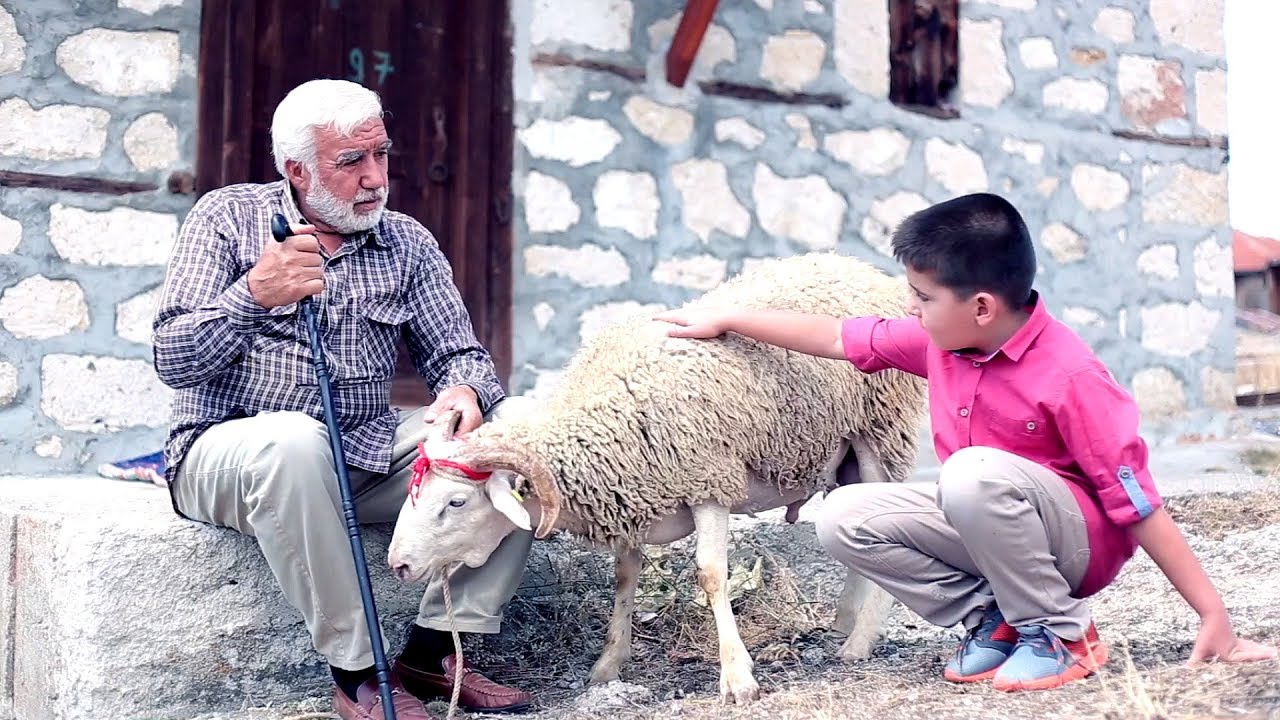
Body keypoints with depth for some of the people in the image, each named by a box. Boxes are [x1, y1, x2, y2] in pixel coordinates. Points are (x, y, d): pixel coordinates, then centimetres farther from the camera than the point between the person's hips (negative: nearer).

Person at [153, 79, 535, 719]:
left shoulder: (406, 242, 9)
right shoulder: (226, 218, 0)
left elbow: (456, 354, 6)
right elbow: (173, 362, -7)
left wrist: (464, 392, -19)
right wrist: (254, 295, -23)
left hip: (365, 450, 4)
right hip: (228, 447, -4)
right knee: (294, 441, -39)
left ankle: (432, 650, -12)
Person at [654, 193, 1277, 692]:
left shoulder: (1069, 375, -26)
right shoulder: (939, 340, -6)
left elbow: (1137, 502, -24)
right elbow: (839, 338, 7)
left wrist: (1215, 619, -22)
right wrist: (725, 321, 10)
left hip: (1079, 538, -7)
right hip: (986, 526, 7)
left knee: (973, 473, -37)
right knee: (842, 517, -10)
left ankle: (1058, 631, -16)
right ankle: (994, 620, -2)